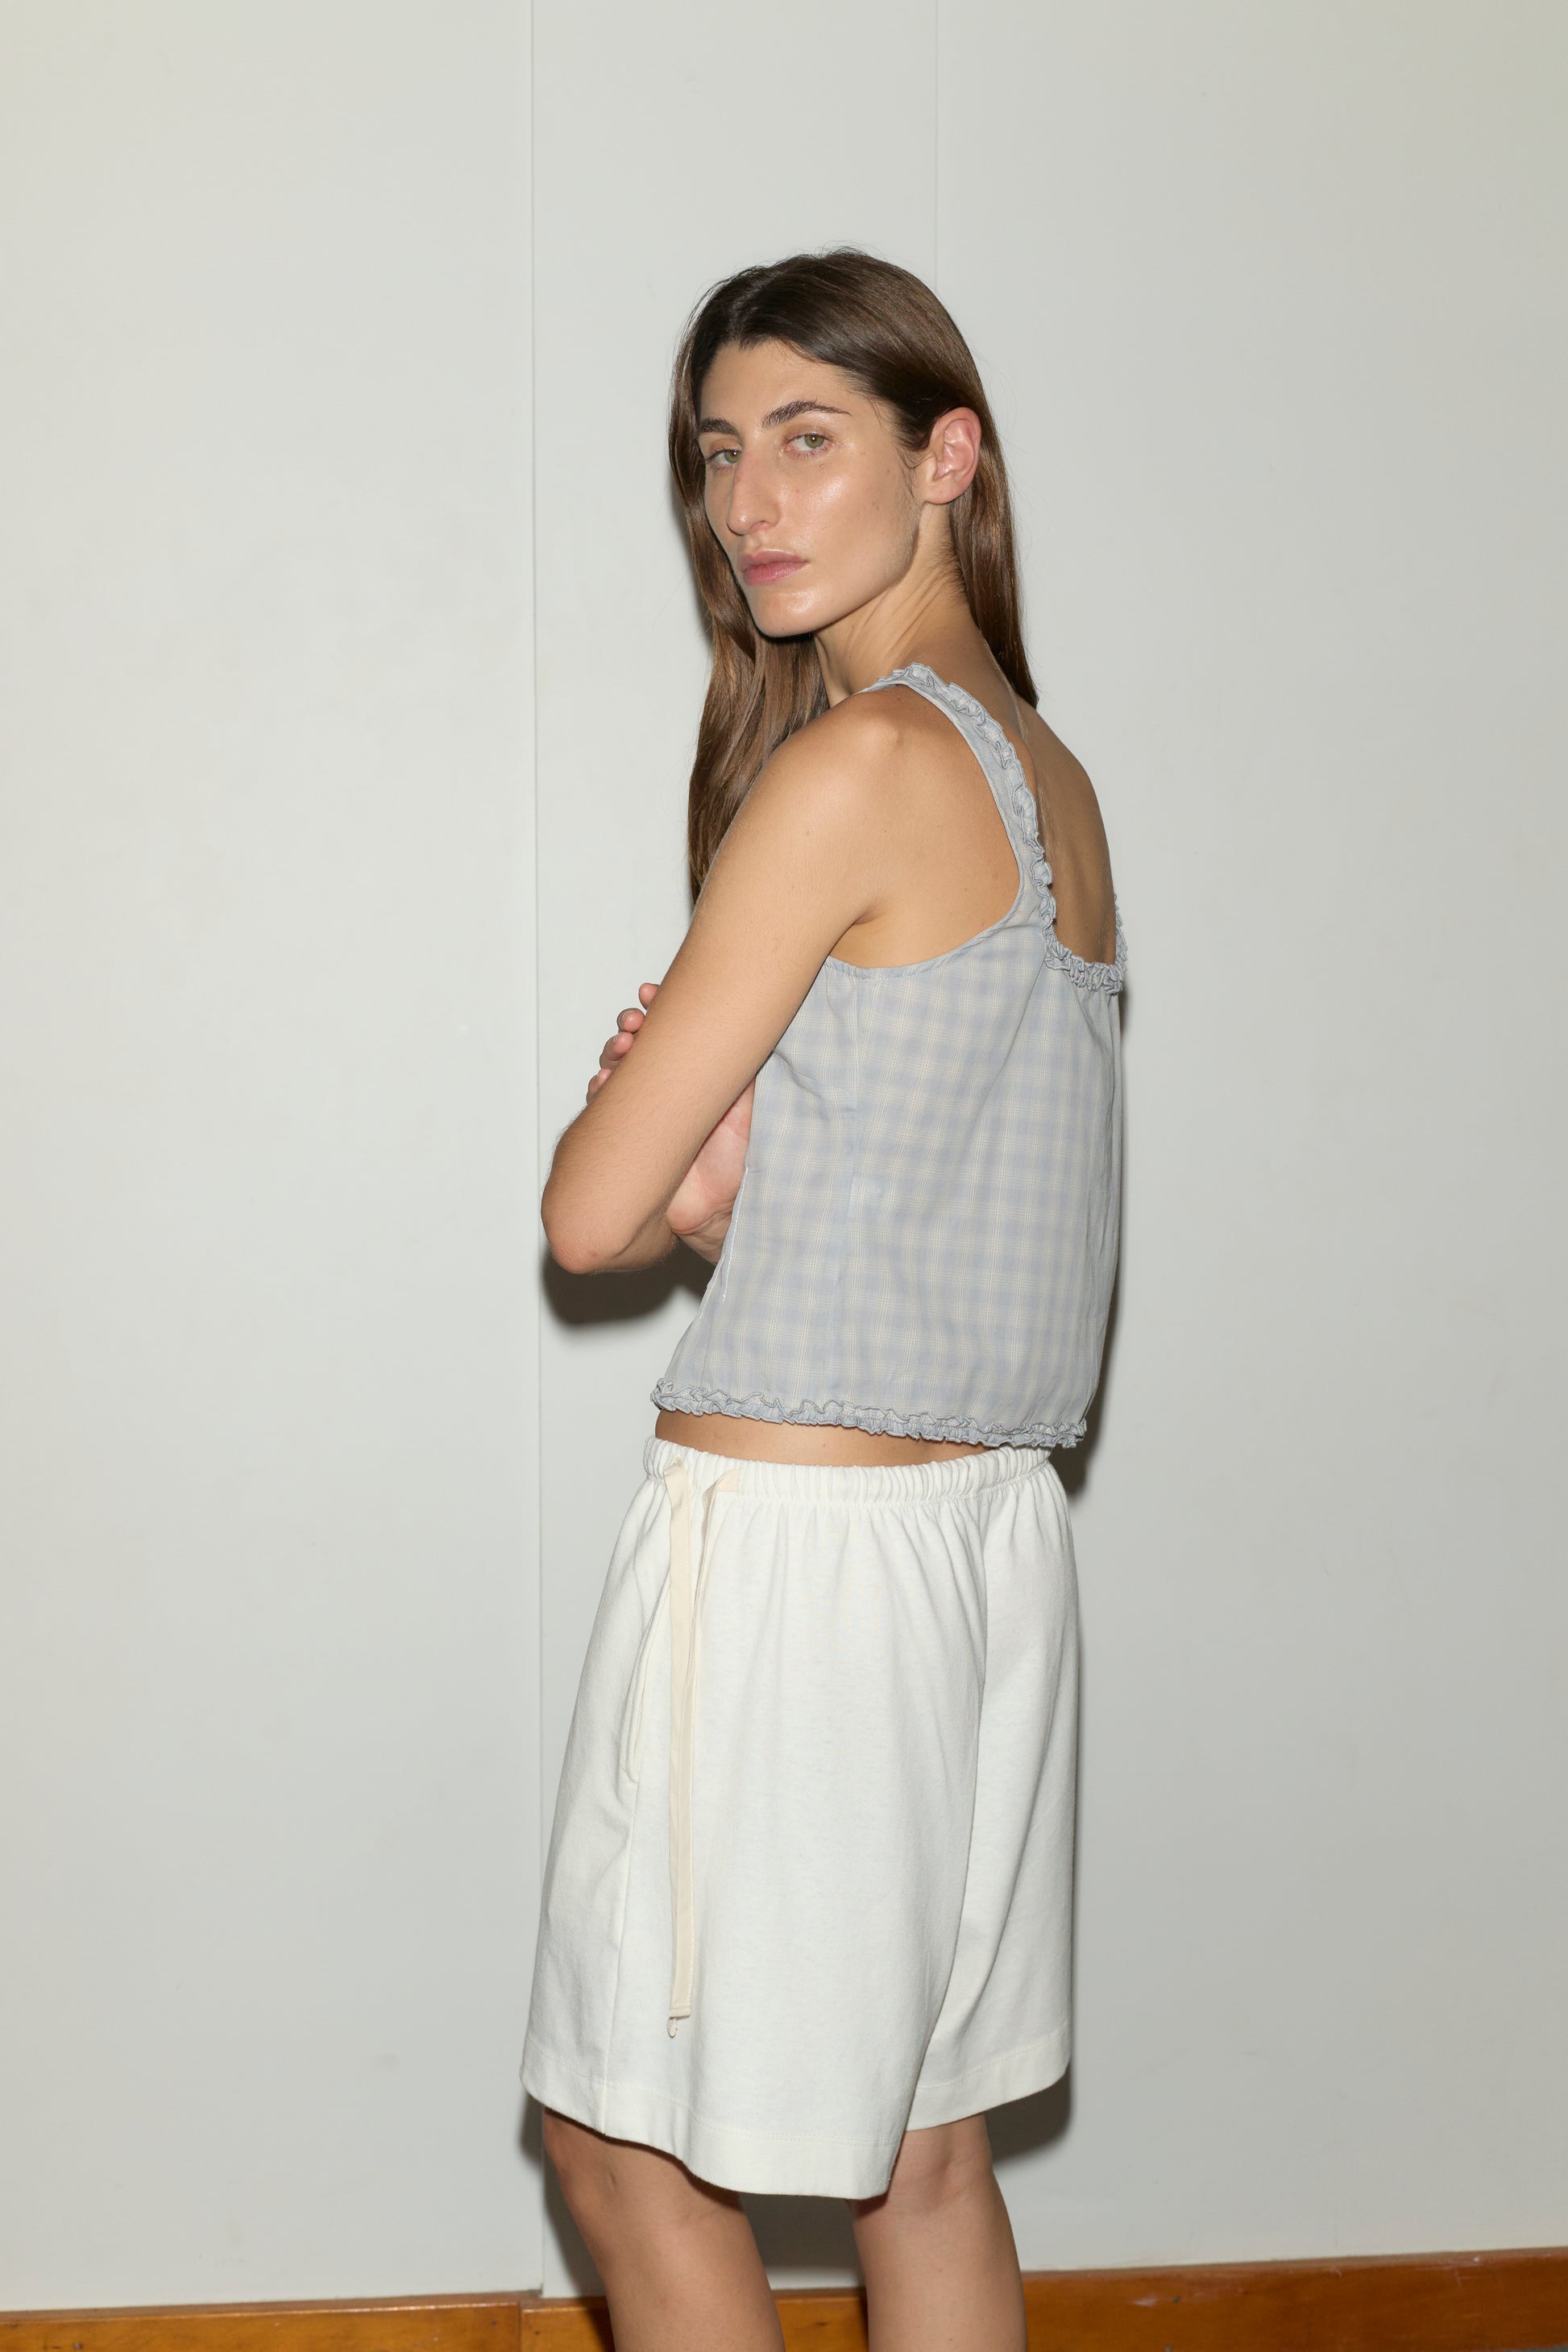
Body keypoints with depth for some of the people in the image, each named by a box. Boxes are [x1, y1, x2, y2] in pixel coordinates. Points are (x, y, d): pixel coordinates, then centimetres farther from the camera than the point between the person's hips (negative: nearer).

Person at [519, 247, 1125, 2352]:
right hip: (989, 1534, 9)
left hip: (792, 1538, -9)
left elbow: (592, 1211, -14)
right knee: (923, 2160, 16)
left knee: (630, 2146, 7)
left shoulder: (863, 764, -16)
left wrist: (651, 1119, 7)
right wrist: (717, 1170, -3)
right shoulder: (1051, 776, 11)